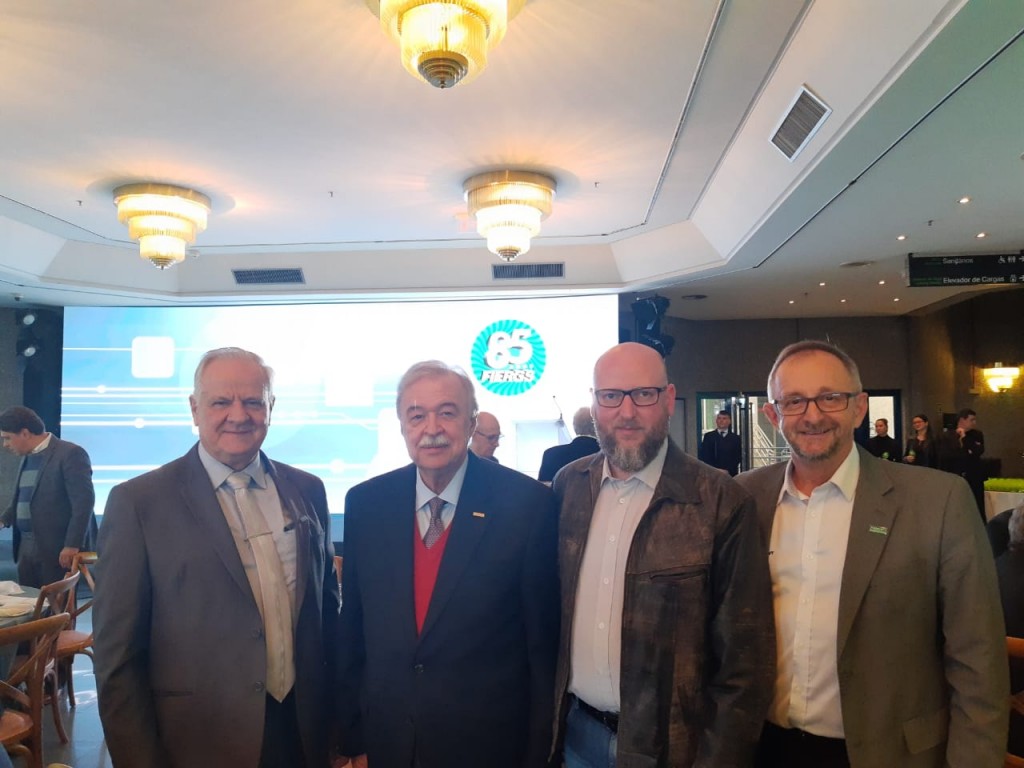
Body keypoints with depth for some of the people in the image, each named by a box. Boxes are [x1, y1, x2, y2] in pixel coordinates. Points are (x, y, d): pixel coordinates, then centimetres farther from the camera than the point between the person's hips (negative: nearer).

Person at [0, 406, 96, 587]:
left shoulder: (70, 454, -12)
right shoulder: (27, 457, 16)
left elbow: (84, 502, -18)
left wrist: (72, 545, -21)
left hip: (58, 549, -8)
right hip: (26, 548, 8)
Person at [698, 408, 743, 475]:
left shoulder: (735, 438, 10)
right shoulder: (708, 436, 9)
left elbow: (738, 457, 4)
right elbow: (703, 456, 3)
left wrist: (727, 470, -10)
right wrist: (715, 469, -9)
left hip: (730, 473, 1)